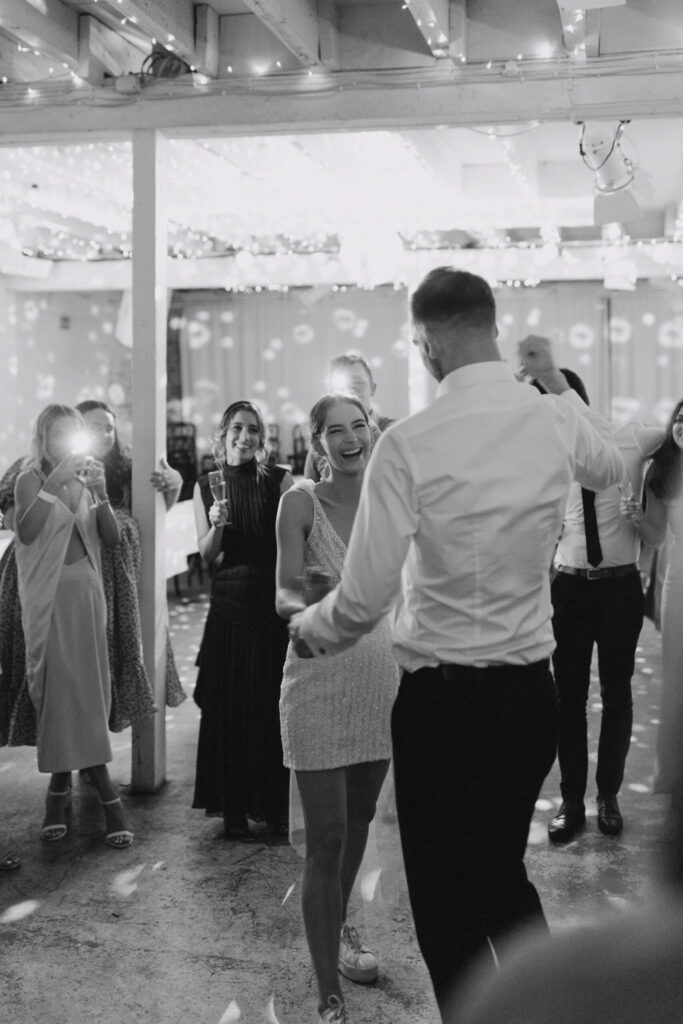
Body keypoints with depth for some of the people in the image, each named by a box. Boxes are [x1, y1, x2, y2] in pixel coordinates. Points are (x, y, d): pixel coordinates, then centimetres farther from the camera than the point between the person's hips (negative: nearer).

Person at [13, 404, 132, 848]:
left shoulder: (86, 481, 12)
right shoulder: (31, 479, 2)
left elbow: (112, 539, 3)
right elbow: (26, 532, -16)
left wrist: (100, 493, -12)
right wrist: (53, 482, -24)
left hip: (87, 594, 3)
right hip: (49, 597, -3)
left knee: (86, 690, -1)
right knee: (60, 689, -6)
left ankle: (62, 785, 10)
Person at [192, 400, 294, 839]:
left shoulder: (278, 480, -2)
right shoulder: (206, 485, 6)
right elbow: (207, 554, 3)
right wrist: (217, 525, -16)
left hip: (274, 604, -2)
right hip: (230, 603, 2)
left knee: (275, 705, 2)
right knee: (229, 708, 5)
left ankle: (276, 806, 14)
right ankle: (234, 807, 15)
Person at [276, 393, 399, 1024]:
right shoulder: (302, 501, -8)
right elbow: (285, 591, -13)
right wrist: (304, 607, -35)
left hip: (382, 676, 5)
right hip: (321, 681, -5)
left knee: (360, 819, 20)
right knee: (326, 839, -4)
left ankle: (338, 927, 44)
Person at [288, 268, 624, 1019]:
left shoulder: (409, 443, -16)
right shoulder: (556, 421, -1)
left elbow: (363, 599, -16)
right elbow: (610, 470, 24)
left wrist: (310, 627, 5)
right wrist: (558, 380, 33)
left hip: (441, 698, -5)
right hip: (531, 694, 6)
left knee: (447, 901, 11)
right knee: (504, 874, 26)